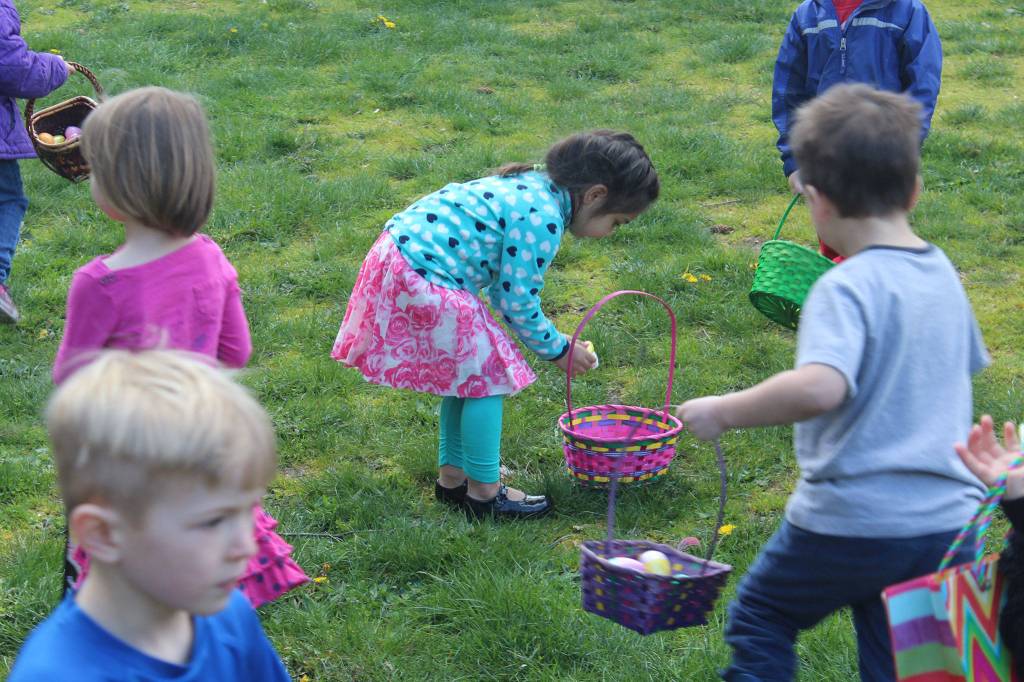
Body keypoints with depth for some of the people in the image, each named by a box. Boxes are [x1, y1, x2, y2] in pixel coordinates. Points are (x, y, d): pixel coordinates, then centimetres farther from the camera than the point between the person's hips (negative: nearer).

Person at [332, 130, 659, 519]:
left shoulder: (534, 187, 12)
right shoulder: (542, 219, -19)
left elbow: (506, 287, 18)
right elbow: (518, 304, -14)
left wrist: (549, 339, 17)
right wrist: (557, 349, 1)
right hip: (424, 282, -10)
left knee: (466, 375, 21)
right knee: (486, 380, 0)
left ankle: (452, 475, 32)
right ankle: (484, 492, 10)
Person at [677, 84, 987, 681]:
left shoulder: (847, 287, -19)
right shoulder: (943, 272, 6)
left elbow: (820, 387, -36)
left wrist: (724, 412, -24)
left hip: (852, 522, -6)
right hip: (951, 521, 7)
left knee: (761, 619, 19)